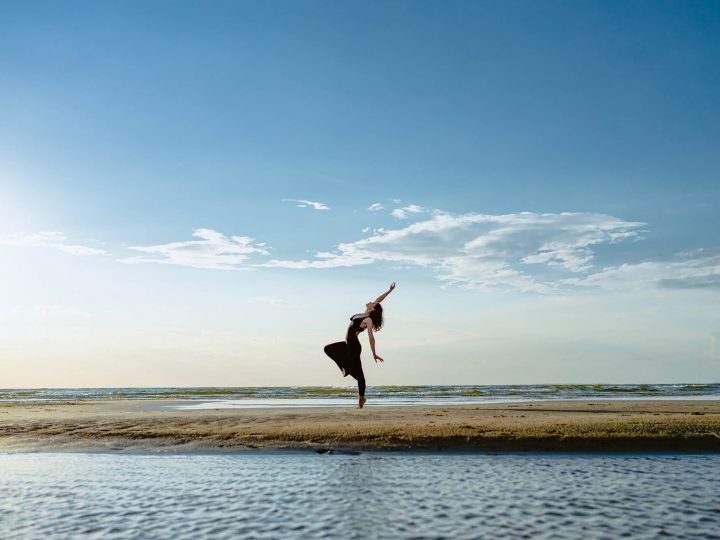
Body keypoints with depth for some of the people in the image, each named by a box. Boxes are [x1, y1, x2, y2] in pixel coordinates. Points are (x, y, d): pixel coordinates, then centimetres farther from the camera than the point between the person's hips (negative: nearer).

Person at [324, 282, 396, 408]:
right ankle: (347, 367, 14)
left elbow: (371, 337, -24)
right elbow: (378, 300, 12)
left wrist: (374, 354, -27)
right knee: (328, 349, 20)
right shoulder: (365, 314, 5)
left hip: (354, 346, -10)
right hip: (348, 344, 10)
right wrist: (389, 291, 12)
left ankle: (361, 397, 10)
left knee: (358, 373, 0)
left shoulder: (368, 320, -18)